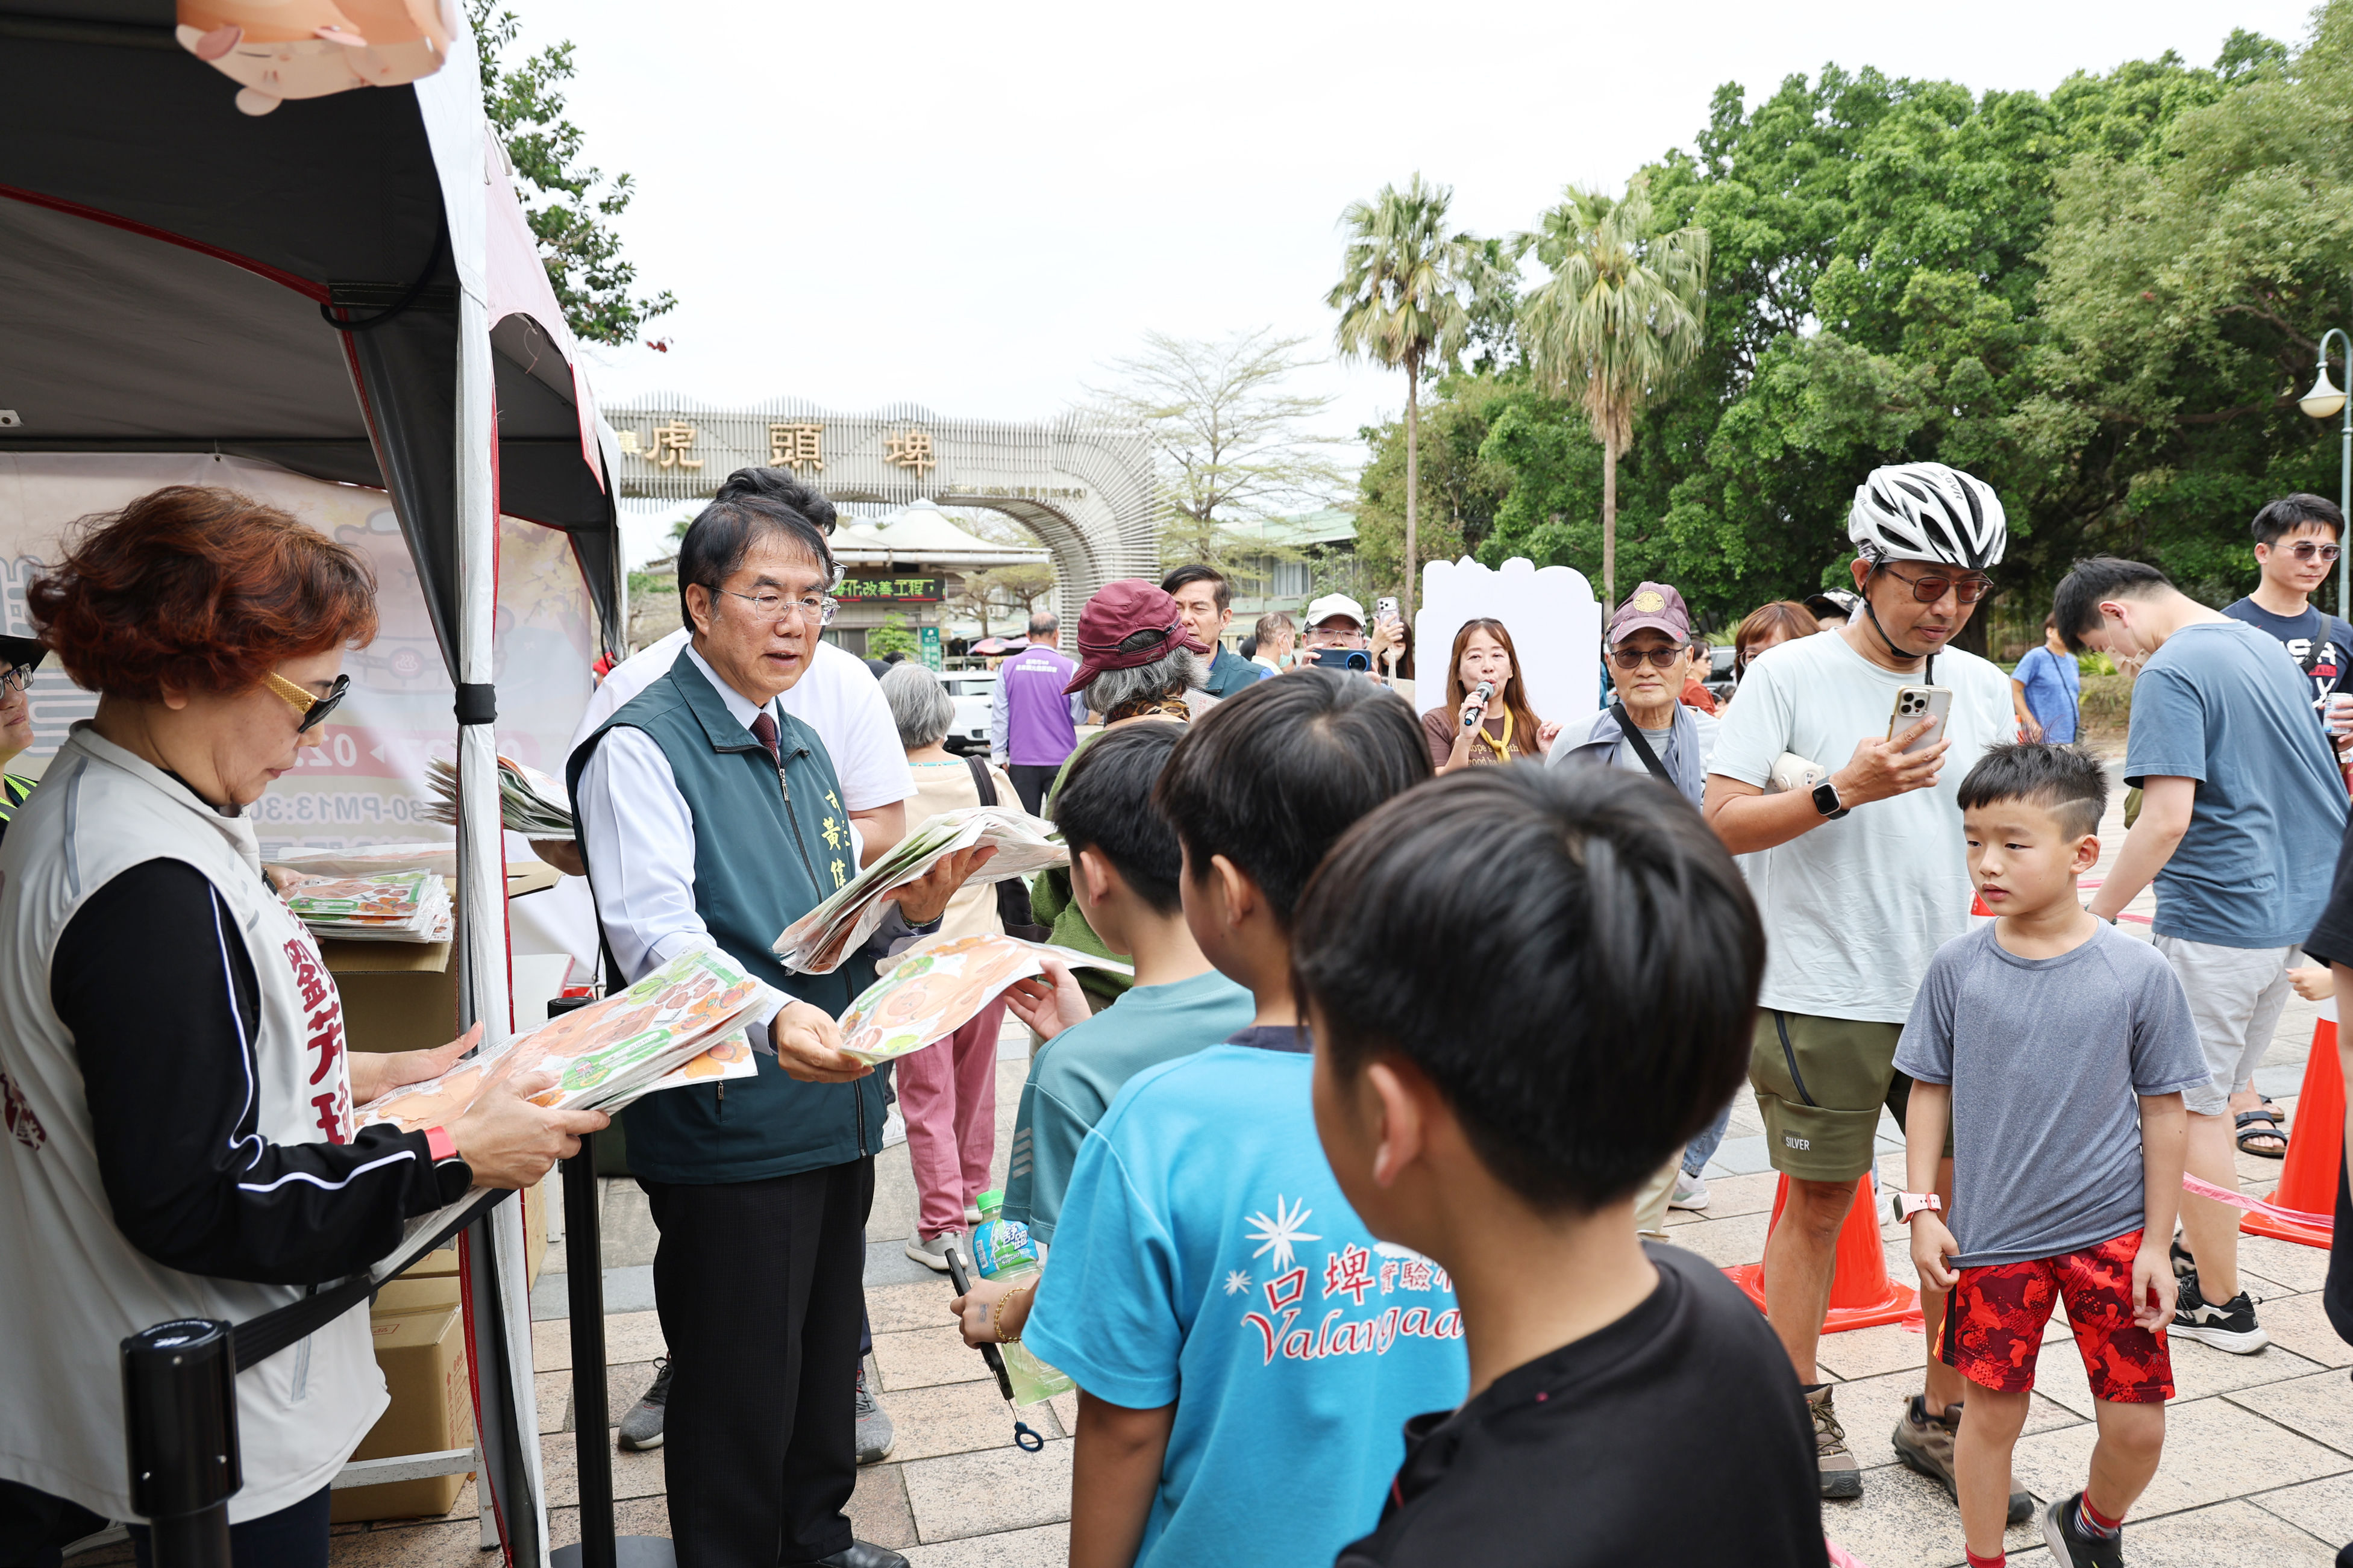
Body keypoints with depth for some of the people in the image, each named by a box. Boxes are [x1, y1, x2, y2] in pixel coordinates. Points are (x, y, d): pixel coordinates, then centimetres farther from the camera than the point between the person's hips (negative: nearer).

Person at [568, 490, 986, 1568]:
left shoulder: (803, 748, 16)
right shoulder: (643, 745, -12)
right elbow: (654, 930, -26)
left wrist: (912, 908, -3)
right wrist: (771, 1016, -43)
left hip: (835, 1109, 8)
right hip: (729, 1126, -8)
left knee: (827, 1355, 22)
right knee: (739, 1387, 5)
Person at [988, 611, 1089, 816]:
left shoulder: (1008, 667, 2)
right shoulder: (1069, 668, -5)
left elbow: (999, 717, 3)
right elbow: (1080, 717, -2)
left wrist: (999, 756, 9)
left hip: (1022, 762, 2)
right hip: (1061, 760, -2)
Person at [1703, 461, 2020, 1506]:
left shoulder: (1982, 687, 8)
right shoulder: (1791, 676, -7)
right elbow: (1719, 825, -12)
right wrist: (1841, 790, -24)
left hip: (1954, 993, 5)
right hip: (1822, 997, -4)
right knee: (1819, 1203, 8)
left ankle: (1940, 1419, 25)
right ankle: (1801, 1408, 25)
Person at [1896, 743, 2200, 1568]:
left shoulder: (2139, 973, -9)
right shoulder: (1958, 966, -6)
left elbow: (2164, 1111, -2)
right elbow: (1930, 1091, 3)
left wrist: (2156, 1242, -1)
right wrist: (1922, 1208, -1)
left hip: (2112, 1232, 0)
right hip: (1993, 1237, 0)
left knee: (2138, 1423, 5)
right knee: (1993, 1414, 9)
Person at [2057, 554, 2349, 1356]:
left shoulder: (2171, 673, -16)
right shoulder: (2267, 645, 12)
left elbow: (2168, 818, -24)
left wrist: (2095, 916, -16)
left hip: (2215, 920, -9)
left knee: (2193, 1109, 3)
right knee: (2217, 1092, 19)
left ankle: (2221, 1304, 13)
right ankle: (2203, 1248, 31)